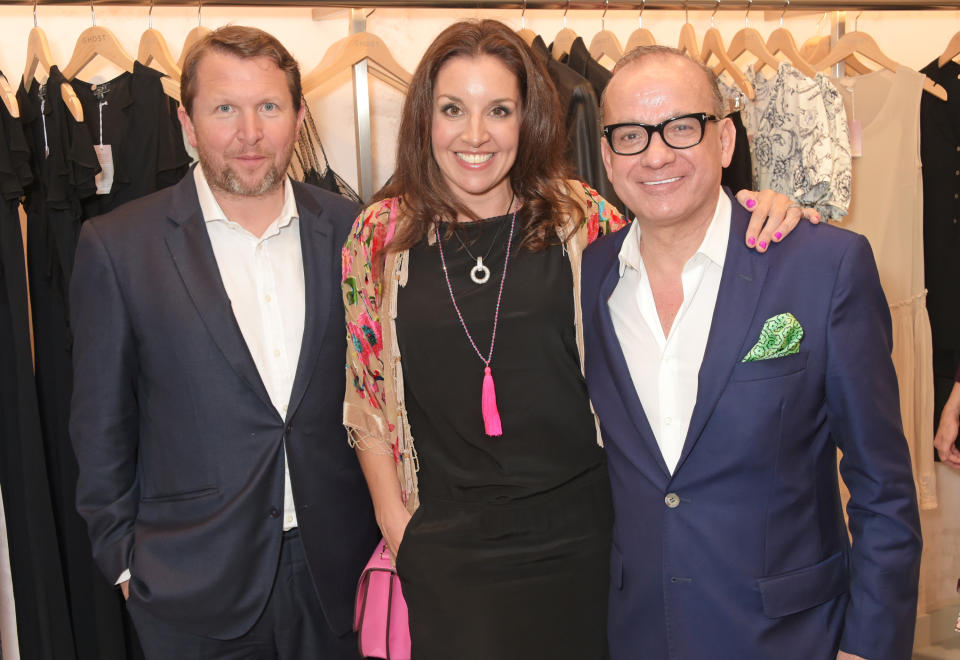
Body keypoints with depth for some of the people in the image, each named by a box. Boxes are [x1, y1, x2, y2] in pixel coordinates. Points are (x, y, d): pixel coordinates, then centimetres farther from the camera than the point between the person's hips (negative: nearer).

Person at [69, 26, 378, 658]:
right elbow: (102, 422, -1)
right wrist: (123, 553, 0)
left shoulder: (350, 229, -1)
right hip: (195, 583, -1)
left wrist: (385, 518, 7)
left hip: (338, 567, 2)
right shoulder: (117, 245, -7)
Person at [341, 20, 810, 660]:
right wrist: (396, 525, 4)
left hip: (579, 534, 1)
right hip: (446, 549, 0)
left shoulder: (580, 217, -4)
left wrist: (759, 215, -10)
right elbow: (366, 393, 5)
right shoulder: (382, 234, -1)